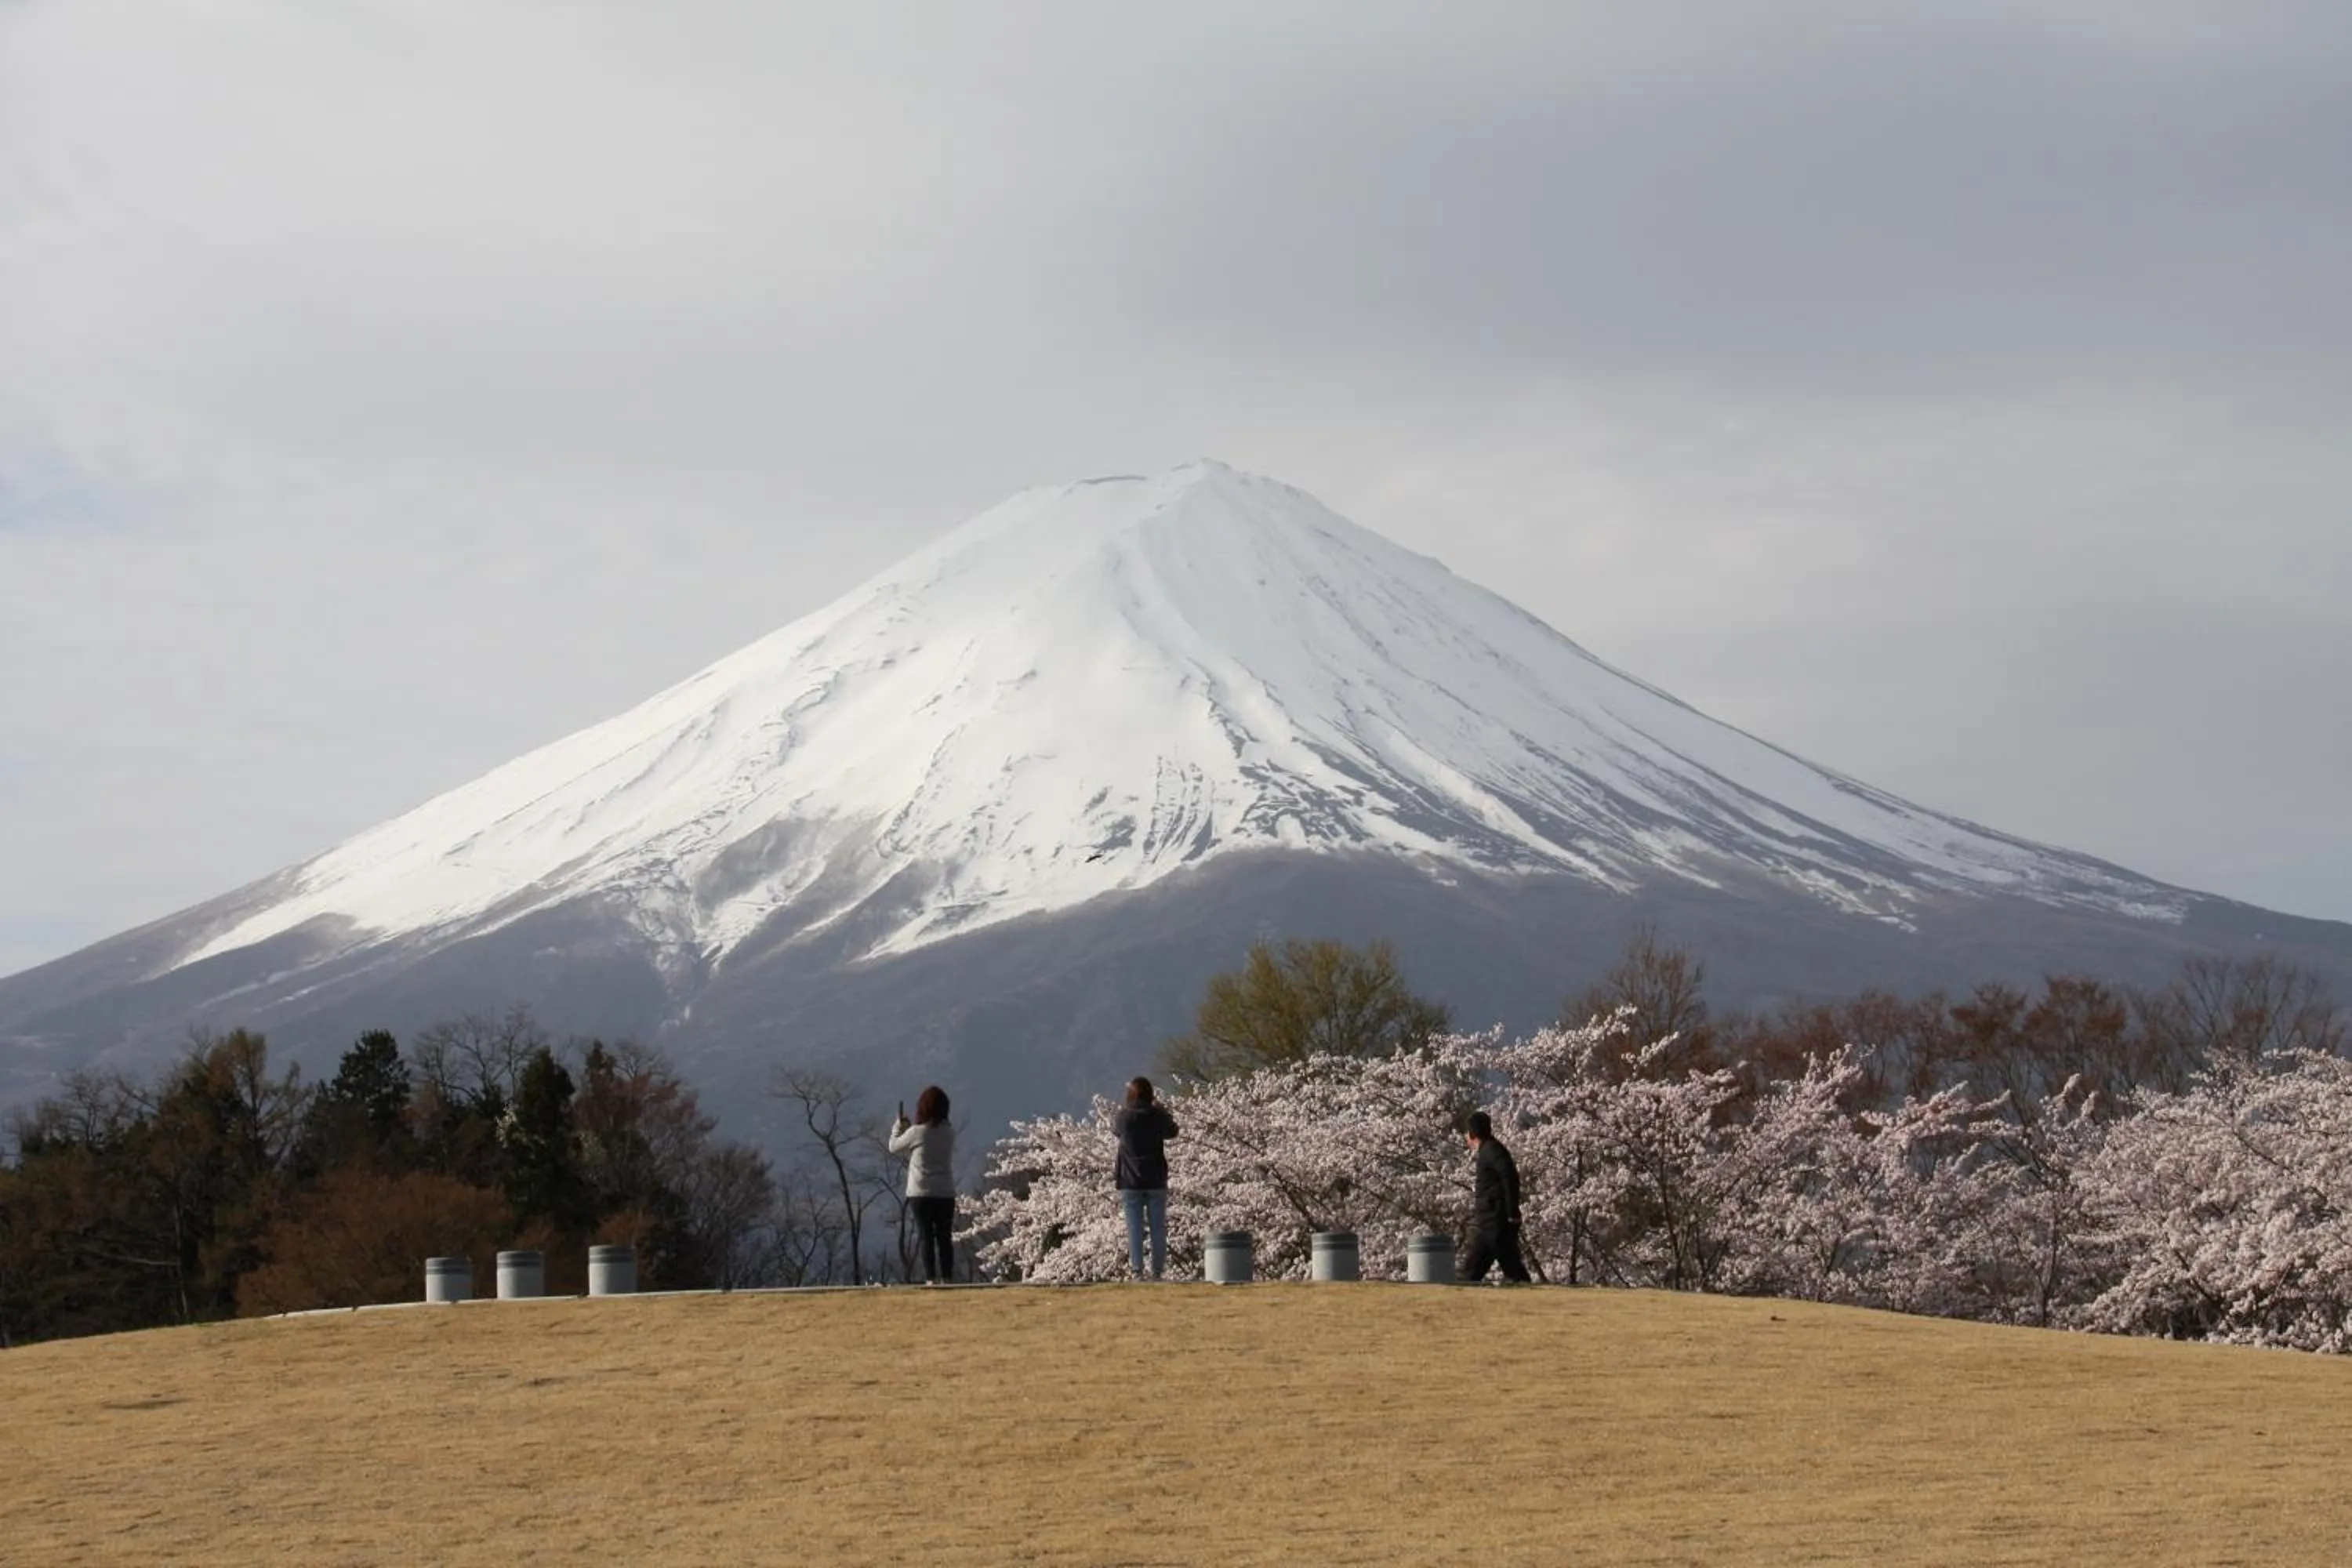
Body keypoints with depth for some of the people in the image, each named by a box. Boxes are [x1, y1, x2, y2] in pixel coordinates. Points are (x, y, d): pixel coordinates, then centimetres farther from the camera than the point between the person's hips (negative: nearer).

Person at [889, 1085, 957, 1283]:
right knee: (945, 1237, 6)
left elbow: (894, 1147, 5)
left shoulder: (916, 1133, -10)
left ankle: (930, 1278, -7)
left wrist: (898, 1126, 21)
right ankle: (947, 1277, 2)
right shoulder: (949, 1134, 3)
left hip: (921, 1194, -3)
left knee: (925, 1236, -1)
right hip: (946, 1193, 3)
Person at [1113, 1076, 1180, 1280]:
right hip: (1156, 1181, 1)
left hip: (1130, 1181, -1)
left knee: (1134, 1228, 0)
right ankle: (1158, 1270, 4)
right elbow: (1172, 1131, 13)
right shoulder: (1157, 1116, -6)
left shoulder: (1124, 1116, -7)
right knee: (1158, 1228, 6)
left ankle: (1136, 1270, -6)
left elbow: (1114, 1127, 15)